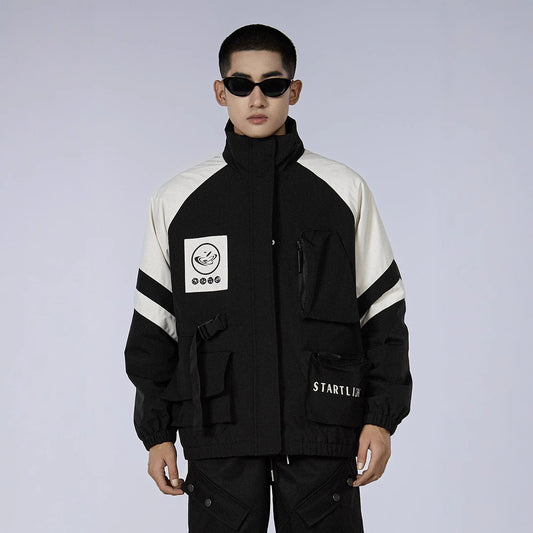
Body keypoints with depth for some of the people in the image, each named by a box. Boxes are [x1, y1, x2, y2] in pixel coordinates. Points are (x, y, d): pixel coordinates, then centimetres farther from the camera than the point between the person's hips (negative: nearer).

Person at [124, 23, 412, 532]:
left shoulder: (345, 190, 4)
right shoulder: (176, 200, 6)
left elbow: (383, 312, 6)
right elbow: (154, 324, 9)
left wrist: (381, 418, -1)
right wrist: (156, 433, 5)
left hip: (323, 431, 0)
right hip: (219, 436, 1)